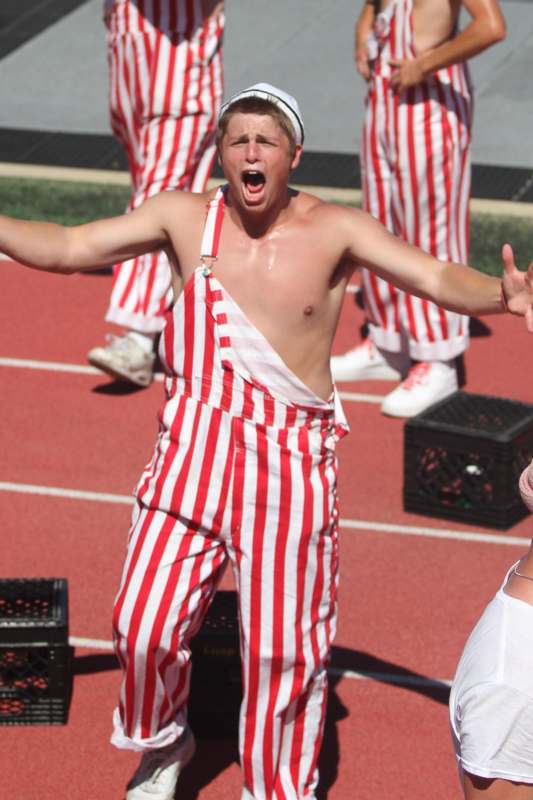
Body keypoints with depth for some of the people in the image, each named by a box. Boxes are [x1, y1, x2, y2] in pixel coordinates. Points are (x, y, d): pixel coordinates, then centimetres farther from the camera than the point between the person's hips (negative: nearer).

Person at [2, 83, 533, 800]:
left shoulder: (334, 231, -6)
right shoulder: (185, 217, 0)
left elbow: (438, 277, -16)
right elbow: (66, 247, 3)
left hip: (292, 461, -2)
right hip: (195, 446, 2)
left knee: (285, 646, 3)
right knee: (144, 624, -1)